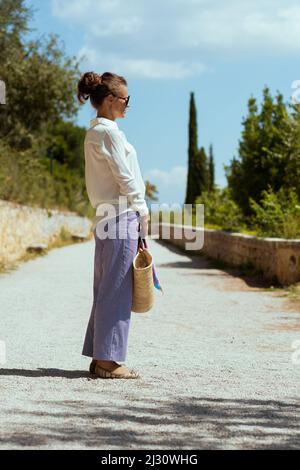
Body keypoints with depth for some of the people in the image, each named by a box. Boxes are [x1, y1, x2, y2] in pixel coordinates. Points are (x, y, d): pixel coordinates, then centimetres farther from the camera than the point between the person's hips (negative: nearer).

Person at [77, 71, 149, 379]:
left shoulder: (94, 132, 17)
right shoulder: (109, 132, -12)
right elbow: (125, 177, -15)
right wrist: (142, 211, -6)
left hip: (106, 218, 10)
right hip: (122, 217, -10)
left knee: (106, 290, 12)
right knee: (116, 291, -6)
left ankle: (99, 356, 16)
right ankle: (109, 360, -1)